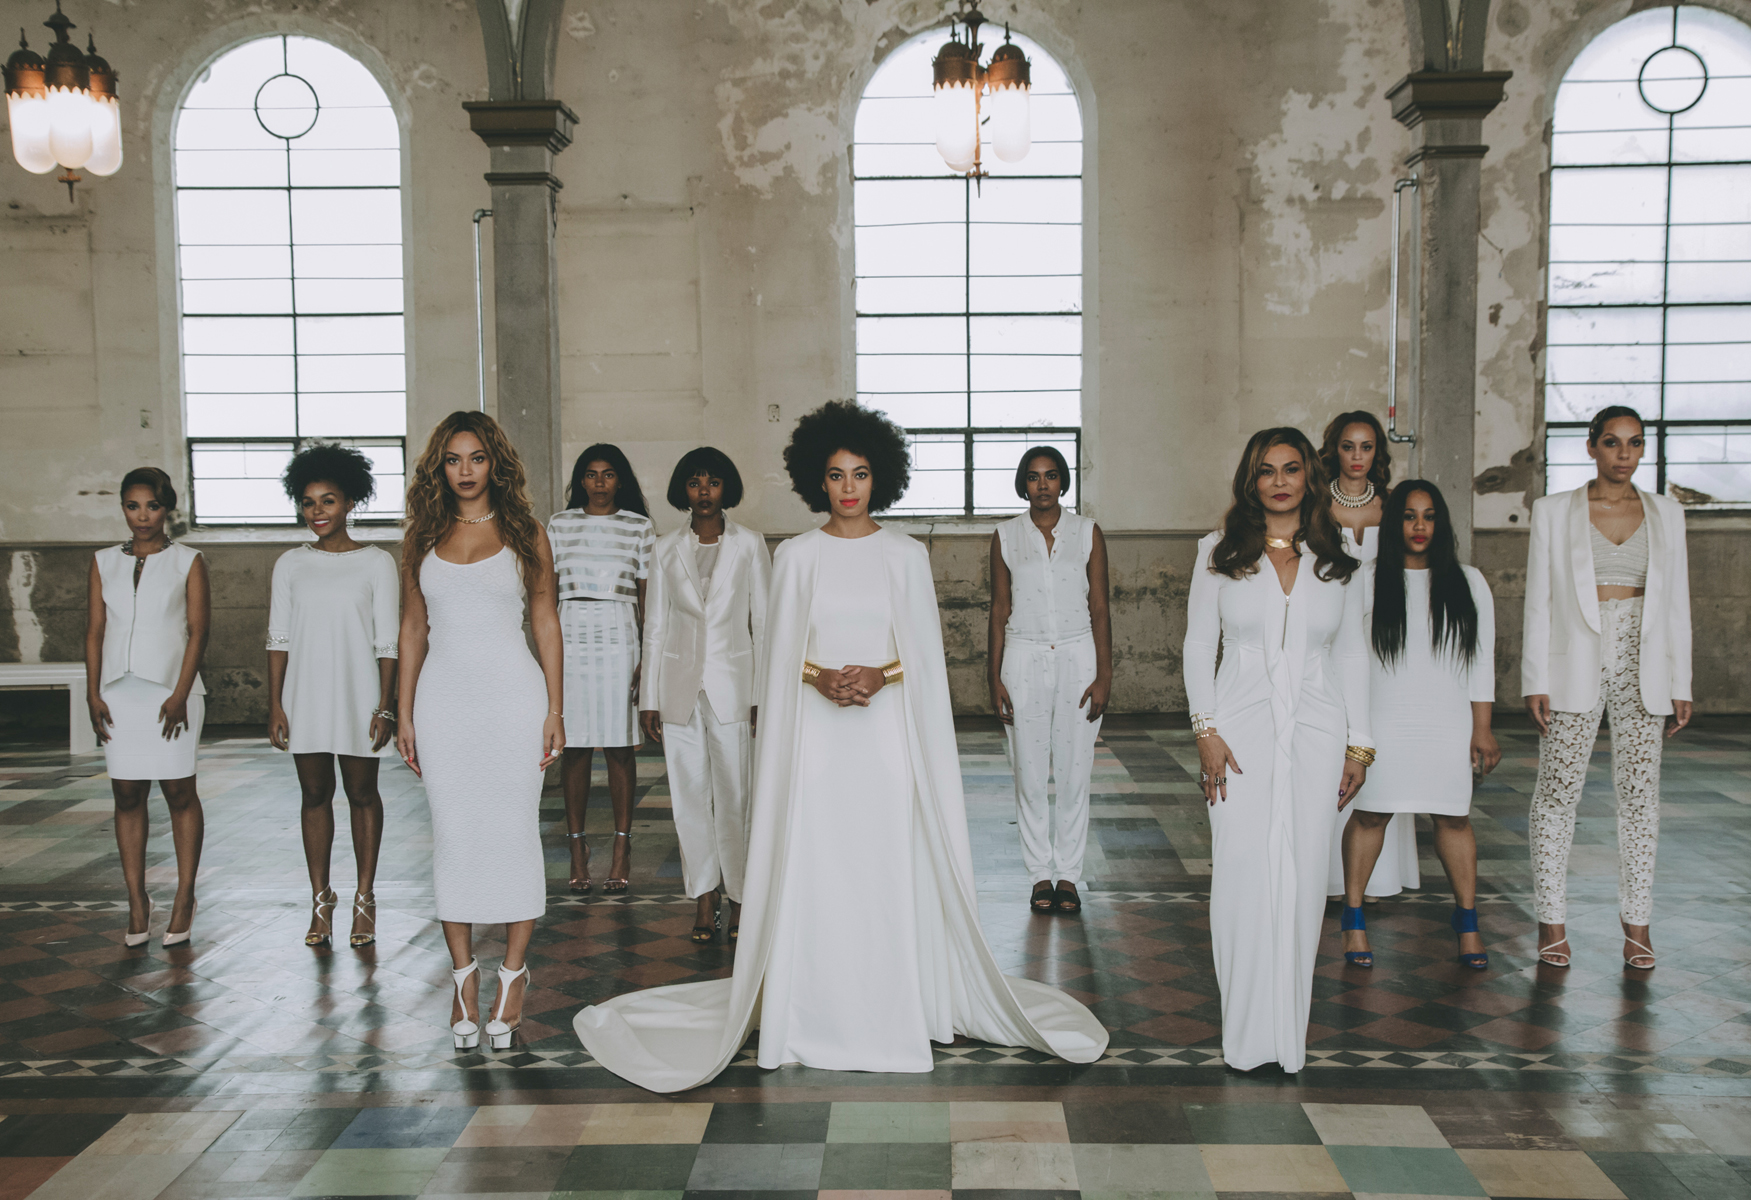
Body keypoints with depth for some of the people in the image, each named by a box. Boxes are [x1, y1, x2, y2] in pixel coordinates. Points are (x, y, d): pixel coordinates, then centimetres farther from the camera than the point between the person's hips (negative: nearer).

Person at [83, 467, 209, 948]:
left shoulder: (188, 561, 3)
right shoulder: (104, 562, 12)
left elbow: (198, 630, -4)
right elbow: (95, 630, 9)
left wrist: (180, 694, -12)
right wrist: (93, 693, 0)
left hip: (171, 691, -3)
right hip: (119, 692, 3)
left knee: (179, 791, -1)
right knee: (127, 795, 4)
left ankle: (184, 899, 8)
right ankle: (137, 900, 12)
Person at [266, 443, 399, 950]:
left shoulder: (377, 562, -1)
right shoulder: (291, 564, 6)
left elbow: (388, 641, -3)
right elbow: (278, 637, 7)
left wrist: (386, 707, -8)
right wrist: (275, 704, 1)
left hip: (358, 695, -2)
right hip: (305, 695, 3)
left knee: (362, 795, 5)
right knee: (314, 796, 8)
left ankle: (365, 899, 15)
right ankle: (321, 901, 17)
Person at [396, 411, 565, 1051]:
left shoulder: (523, 532, 4)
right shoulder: (422, 537, 10)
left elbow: (545, 621, 4)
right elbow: (413, 627, 12)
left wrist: (554, 710, -1)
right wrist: (405, 713, 8)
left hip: (512, 692, -2)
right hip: (443, 697, 2)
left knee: (513, 829, 0)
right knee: (453, 832, 4)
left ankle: (514, 972, 11)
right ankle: (464, 974, 13)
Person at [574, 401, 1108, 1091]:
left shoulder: (906, 556, 5)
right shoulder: (796, 557, 5)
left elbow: (925, 652, 3)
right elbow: (780, 653, 4)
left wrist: (880, 675, -14)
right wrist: (821, 677, -14)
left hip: (888, 732, 0)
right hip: (816, 734, 0)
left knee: (890, 864, 0)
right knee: (812, 865, 0)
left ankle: (894, 1004, 13)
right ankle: (813, 1008, 10)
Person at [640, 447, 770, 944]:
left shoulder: (749, 545, 2)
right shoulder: (666, 549, 7)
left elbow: (763, 622, 3)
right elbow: (655, 627, 9)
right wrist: (649, 697, 5)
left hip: (732, 683, -2)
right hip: (680, 684, 2)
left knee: (735, 794, -3)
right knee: (689, 794, 5)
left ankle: (740, 898, 9)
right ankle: (704, 898, 15)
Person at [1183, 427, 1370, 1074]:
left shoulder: (1337, 561, 9)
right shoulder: (1221, 552, 5)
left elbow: (1352, 655, 12)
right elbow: (1199, 645, 3)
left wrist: (1359, 744, 8)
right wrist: (1207, 730, -6)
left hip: (1316, 730, 2)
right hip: (1241, 726, -1)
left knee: (1303, 873, 2)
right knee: (1242, 870, -5)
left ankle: (1291, 1026, 13)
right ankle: (1248, 1027, 5)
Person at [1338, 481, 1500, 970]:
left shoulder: (1467, 583, 7)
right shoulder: (1367, 581, 0)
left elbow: (1481, 660, 8)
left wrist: (1482, 728, 4)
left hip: (1448, 723, 2)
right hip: (1382, 723, -2)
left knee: (1454, 819, 7)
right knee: (1370, 815, 2)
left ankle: (1467, 920, 20)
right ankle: (1353, 917, 15)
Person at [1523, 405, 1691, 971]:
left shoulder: (1666, 514, 9)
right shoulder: (1554, 511, 2)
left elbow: (1676, 602, 10)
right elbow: (1538, 600, 1)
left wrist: (1680, 683, 5)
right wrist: (1535, 680, -5)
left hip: (1642, 668, 2)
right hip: (1574, 664, -2)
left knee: (1640, 793, 4)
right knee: (1558, 791, -1)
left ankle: (1637, 923, 13)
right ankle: (1551, 919, 9)